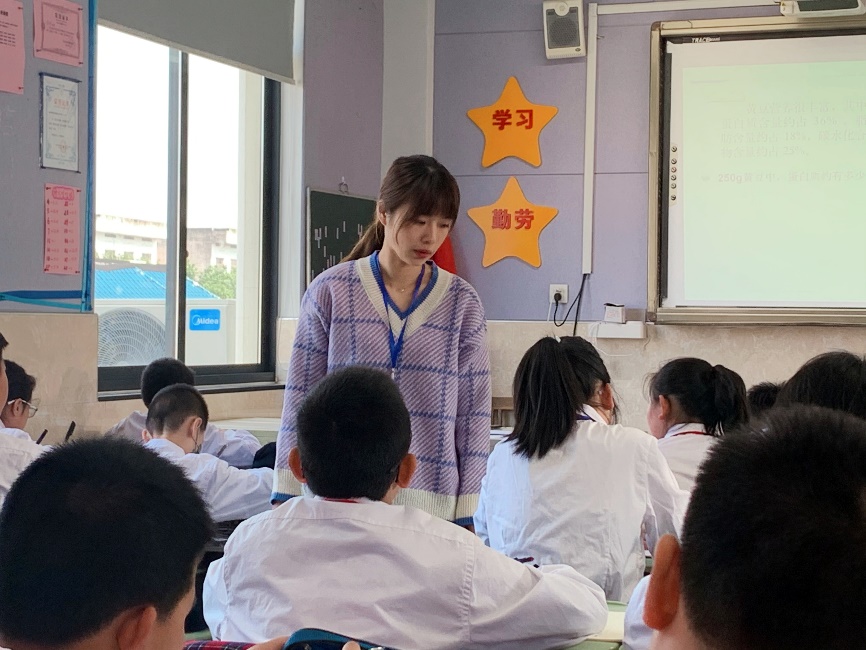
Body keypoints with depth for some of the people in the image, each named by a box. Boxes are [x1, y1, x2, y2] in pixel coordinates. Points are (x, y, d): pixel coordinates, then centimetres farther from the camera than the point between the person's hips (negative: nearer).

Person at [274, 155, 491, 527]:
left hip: (432, 507, 1)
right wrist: (286, 498, 2)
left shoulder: (462, 303, 4)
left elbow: (473, 415, 6)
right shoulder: (331, 291, 2)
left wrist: (467, 517, 2)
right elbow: (301, 402, 5)